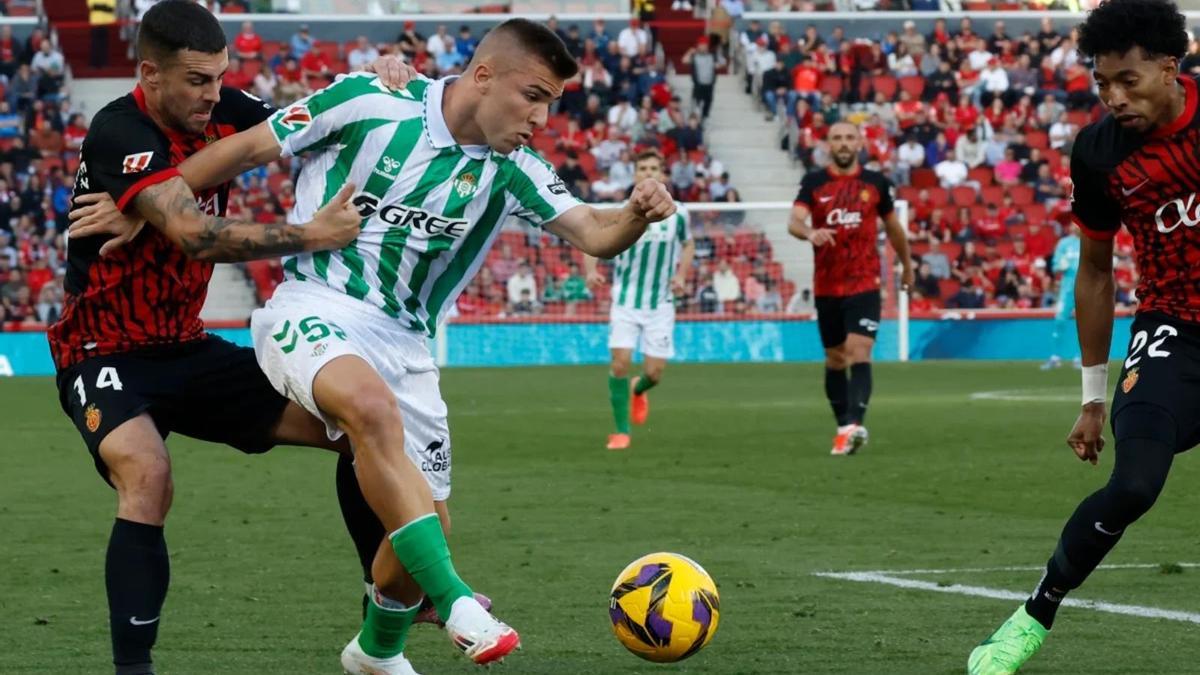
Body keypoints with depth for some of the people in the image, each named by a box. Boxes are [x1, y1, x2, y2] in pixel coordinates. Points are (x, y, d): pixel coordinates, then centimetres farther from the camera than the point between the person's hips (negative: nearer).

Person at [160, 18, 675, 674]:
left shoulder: (511, 171, 3)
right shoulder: (367, 104, -10)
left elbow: (594, 234, -6)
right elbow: (246, 149, -2)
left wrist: (637, 214, -30)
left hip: (402, 343, 6)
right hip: (313, 307, -6)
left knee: (424, 527, 3)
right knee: (372, 406, -38)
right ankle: (454, 600, -39)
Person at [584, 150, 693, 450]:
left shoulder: (677, 213, -1)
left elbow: (688, 245, 18)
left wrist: (681, 275, 1)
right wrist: (591, 271, -20)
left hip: (660, 304, 1)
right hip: (625, 301, -1)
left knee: (654, 372, -2)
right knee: (621, 361, -14)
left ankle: (638, 389, 37)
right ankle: (621, 430, 0)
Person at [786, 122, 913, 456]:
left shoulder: (876, 183, 4)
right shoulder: (813, 182, 1)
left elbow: (893, 227, 19)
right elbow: (794, 221, -14)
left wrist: (907, 265, 29)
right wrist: (810, 233, -36)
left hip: (865, 284, -2)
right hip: (826, 287, 2)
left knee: (859, 353, -17)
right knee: (835, 359, 11)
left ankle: (854, 425, -30)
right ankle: (844, 427, 23)